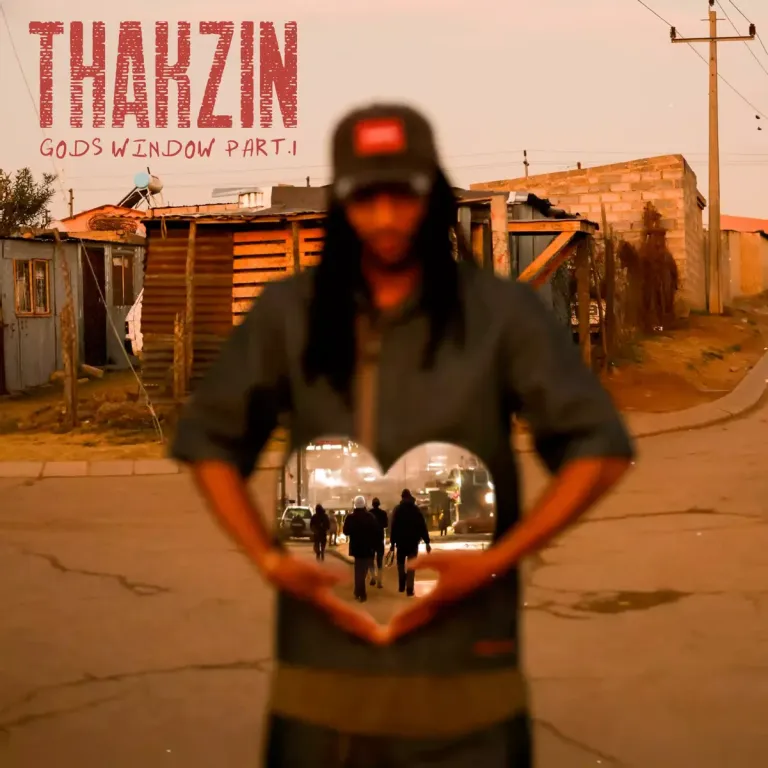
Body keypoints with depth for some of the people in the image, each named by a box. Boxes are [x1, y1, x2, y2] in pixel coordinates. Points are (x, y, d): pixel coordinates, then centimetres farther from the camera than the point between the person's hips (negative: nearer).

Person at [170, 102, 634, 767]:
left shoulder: (503, 312, -1)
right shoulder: (289, 312, 4)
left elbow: (600, 449, 0)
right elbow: (207, 439, 13)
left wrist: (494, 560, -9)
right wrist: (270, 559, -1)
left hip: (461, 668, -2)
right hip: (322, 657, 2)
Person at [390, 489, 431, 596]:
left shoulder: (397, 510, -2)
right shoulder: (416, 509, 1)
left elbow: (394, 527, -8)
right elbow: (422, 526, -3)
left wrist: (392, 542, -6)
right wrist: (427, 542, -1)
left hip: (401, 541, 0)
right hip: (413, 541, 0)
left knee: (401, 563, 18)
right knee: (411, 565, 3)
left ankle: (402, 586, 11)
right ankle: (409, 589, -5)